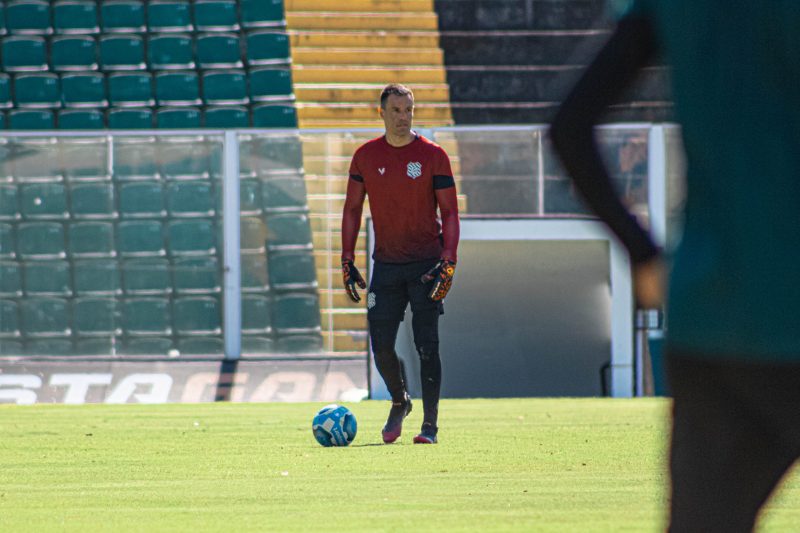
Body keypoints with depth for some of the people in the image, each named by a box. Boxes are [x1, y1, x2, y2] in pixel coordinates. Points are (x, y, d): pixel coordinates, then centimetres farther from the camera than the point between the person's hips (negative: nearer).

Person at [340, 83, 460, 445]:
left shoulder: (432, 155, -4)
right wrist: (347, 261, 5)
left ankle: (430, 425, 0)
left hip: (426, 265, -3)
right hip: (386, 265, 3)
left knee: (426, 345, -7)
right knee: (381, 347, -1)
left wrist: (448, 262, -12)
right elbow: (352, 208, 11)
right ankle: (399, 403, 27)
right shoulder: (365, 156, 4)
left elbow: (449, 212, -2)